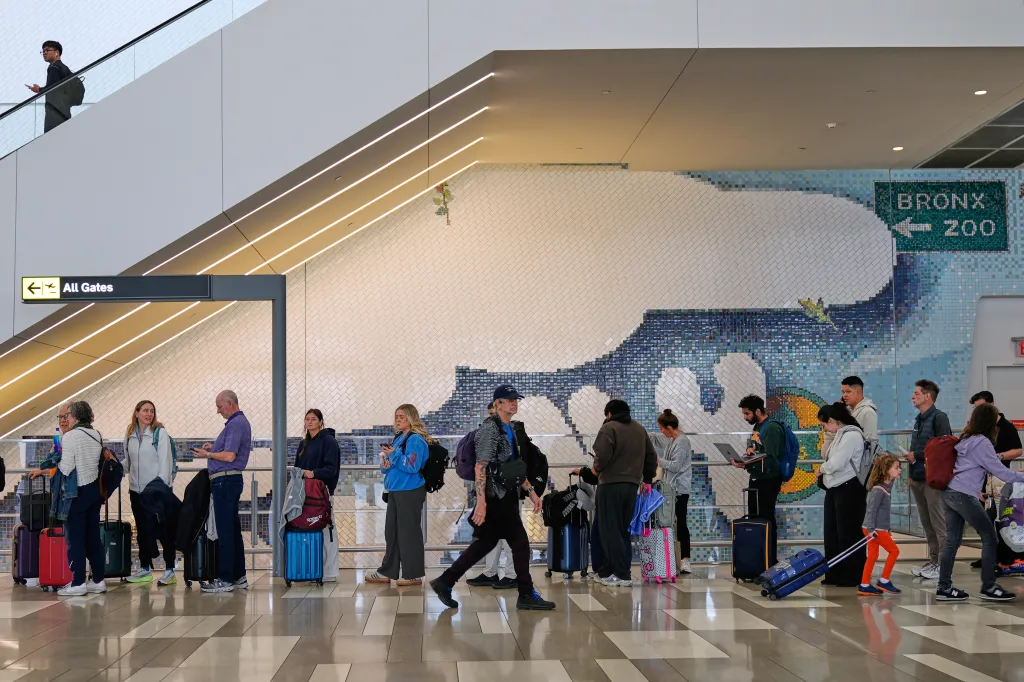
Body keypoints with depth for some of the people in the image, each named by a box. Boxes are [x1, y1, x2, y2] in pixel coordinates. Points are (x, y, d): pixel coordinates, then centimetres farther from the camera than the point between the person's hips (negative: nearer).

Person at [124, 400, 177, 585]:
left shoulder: (160, 433, -5)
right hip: (136, 489, 5)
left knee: (164, 529, -2)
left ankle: (169, 570, 2)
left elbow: (165, 460, -9)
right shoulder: (129, 435, 10)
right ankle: (145, 569, 20)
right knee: (142, 529, 12)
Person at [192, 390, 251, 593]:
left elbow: (229, 456, -21)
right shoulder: (239, 422, 18)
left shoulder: (236, 424, -15)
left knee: (225, 531, -8)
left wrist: (207, 455, -7)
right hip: (229, 480, 11)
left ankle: (225, 579, -6)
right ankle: (239, 577, 17)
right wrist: (215, 447, 14)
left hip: (225, 481, -11)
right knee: (233, 529, 12)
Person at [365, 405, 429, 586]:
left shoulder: (415, 440, -11)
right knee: (391, 531, 14)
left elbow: (412, 466, -20)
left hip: (410, 492, -9)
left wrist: (394, 455, -19)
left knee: (408, 532, -4)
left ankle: (413, 575, 3)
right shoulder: (399, 438, 15)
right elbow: (391, 465, 21)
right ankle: (387, 572, 22)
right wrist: (385, 463, 0)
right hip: (395, 491, 9)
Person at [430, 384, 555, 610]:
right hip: (496, 498, -10)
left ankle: (445, 582, 17)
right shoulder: (490, 428, -13)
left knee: (485, 543, 12)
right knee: (520, 542, -3)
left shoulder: (509, 430, 17)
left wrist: (531, 492, 19)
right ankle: (526, 595, 6)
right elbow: (480, 467, -20)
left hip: (505, 497, 10)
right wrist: (481, 502, -26)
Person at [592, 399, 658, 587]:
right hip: (633, 484, 7)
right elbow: (651, 456, 17)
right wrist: (648, 478, 25)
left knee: (611, 530, -3)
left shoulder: (609, 428, -7)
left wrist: (597, 468, 3)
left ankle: (622, 575, -7)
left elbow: (602, 455, -17)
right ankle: (607, 571, 19)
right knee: (623, 529, 13)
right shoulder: (640, 428, 15)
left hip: (611, 483, -7)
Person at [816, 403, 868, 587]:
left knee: (848, 534, -3)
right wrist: (825, 471, -4)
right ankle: (835, 574, 20)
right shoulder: (839, 435, 15)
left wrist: (822, 469, -5)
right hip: (834, 489, 10)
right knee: (832, 533, 12)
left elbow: (836, 463, -21)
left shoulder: (852, 435, -16)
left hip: (848, 489, -10)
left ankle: (852, 576, 5)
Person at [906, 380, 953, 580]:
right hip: (918, 479, 9)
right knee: (927, 524, 13)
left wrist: (917, 455, -12)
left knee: (939, 524, -4)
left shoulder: (939, 418, -11)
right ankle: (933, 562, 19)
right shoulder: (919, 419, 15)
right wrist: (912, 473, 11)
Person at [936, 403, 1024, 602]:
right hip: (964, 496, -9)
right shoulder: (982, 443, -11)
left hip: (950, 494, 9)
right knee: (990, 537, 1)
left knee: (952, 540, 8)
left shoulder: (965, 439, 15)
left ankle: (944, 588, 8)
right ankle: (988, 587, 3)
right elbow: (999, 471, -9)